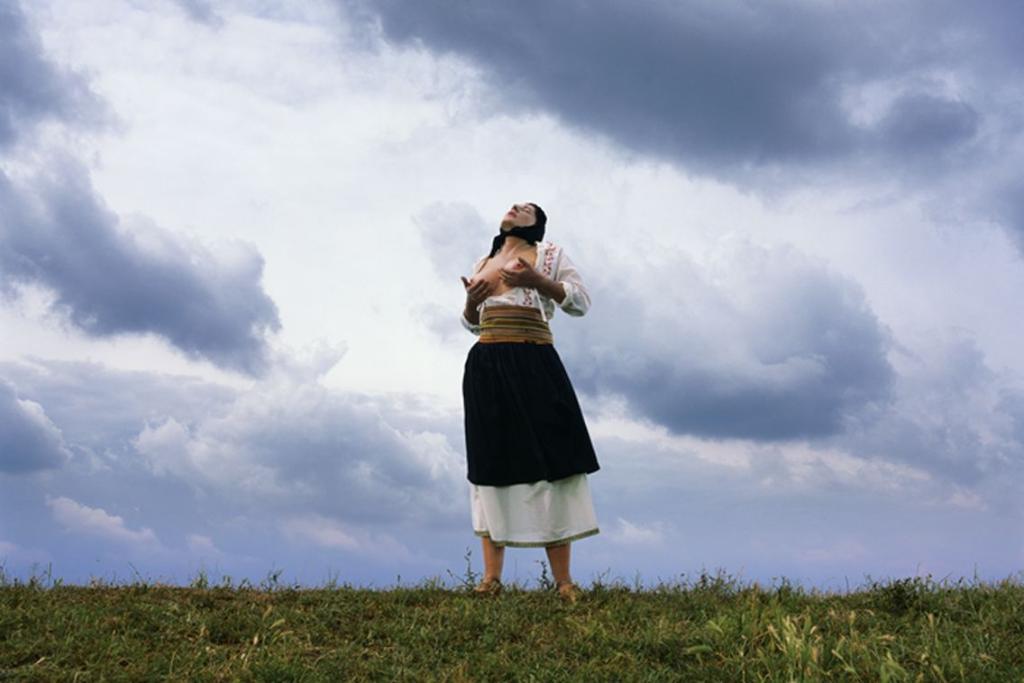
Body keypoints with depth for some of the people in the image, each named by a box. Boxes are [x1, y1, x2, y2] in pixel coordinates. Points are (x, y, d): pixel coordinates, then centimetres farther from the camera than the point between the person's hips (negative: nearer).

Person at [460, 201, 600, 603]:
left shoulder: (548, 255, 9)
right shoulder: (481, 265, 22)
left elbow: (581, 302, -1)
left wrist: (536, 280, -14)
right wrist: (471, 301, 4)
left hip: (532, 363, -4)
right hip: (485, 367, 5)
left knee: (545, 458, -7)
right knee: (491, 463, 2)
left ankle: (563, 581, -3)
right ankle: (491, 578, 4)